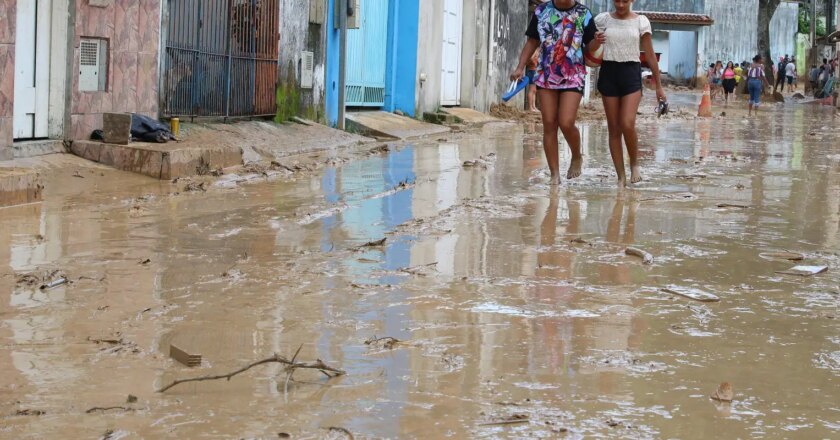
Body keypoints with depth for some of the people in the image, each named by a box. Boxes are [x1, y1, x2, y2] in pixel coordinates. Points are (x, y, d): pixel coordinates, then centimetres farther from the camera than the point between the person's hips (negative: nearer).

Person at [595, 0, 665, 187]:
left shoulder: (641, 21, 2)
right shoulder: (603, 19, 4)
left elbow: (650, 55, 5)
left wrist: (658, 85, 5)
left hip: (631, 73, -2)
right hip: (608, 73, 2)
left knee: (627, 124, -18)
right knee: (614, 128, 2)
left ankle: (634, 163, 8)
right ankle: (621, 177, 8)